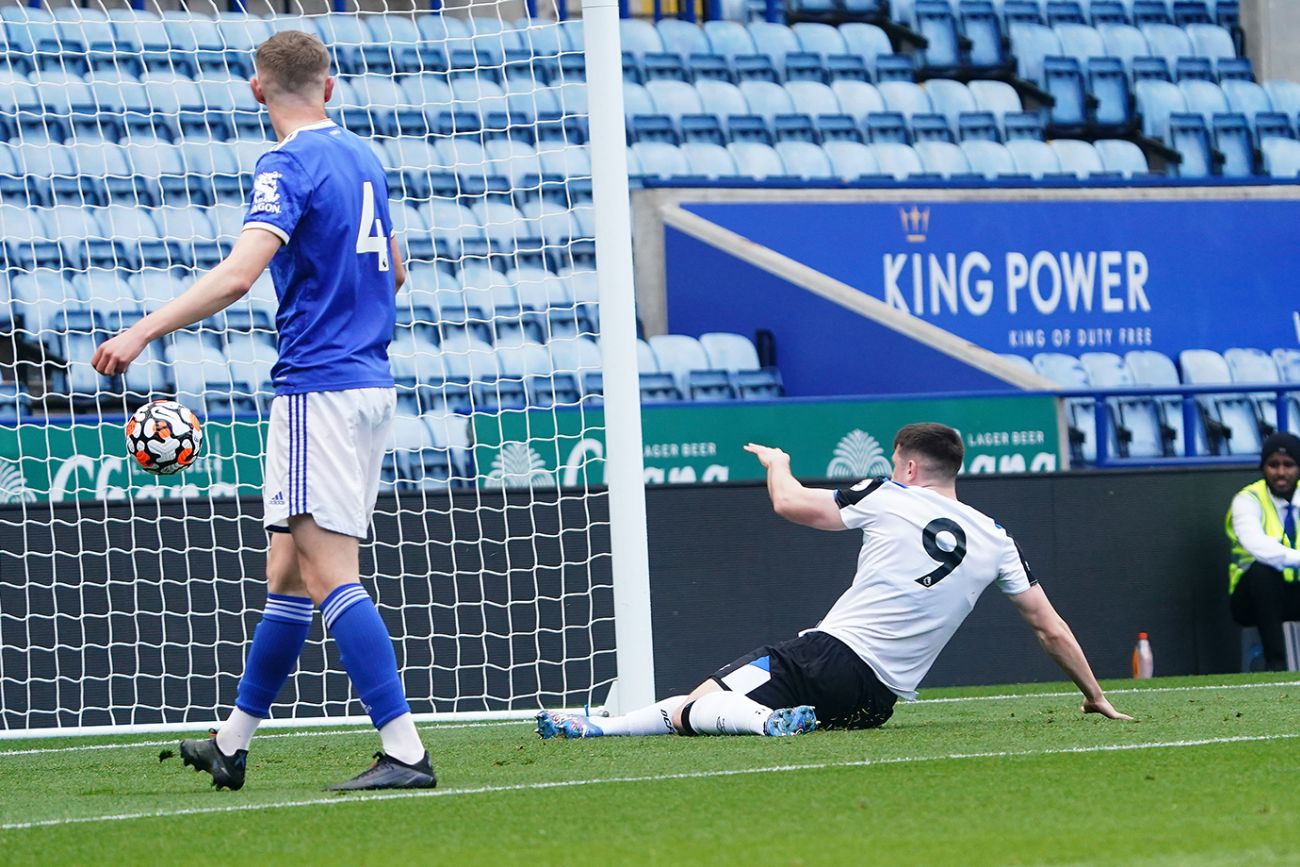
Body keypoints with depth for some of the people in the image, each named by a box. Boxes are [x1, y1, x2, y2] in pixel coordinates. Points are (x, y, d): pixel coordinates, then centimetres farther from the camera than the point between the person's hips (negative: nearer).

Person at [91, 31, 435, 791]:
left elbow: (238, 273, -26)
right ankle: (232, 746, 23)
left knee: (333, 577, -11)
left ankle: (406, 753, -18)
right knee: (289, 572, 14)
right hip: (371, 381, 9)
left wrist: (143, 332, -26)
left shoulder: (288, 165, -12)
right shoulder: (361, 158, 13)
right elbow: (393, 269, 26)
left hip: (319, 387, -9)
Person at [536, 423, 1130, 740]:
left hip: (828, 653, -5)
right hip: (877, 700, 5)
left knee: (696, 706, -8)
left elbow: (791, 504, 4)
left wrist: (775, 463, 26)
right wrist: (1094, 695, 29)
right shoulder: (993, 539, 11)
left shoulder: (891, 498, 0)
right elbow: (1051, 630, 16)